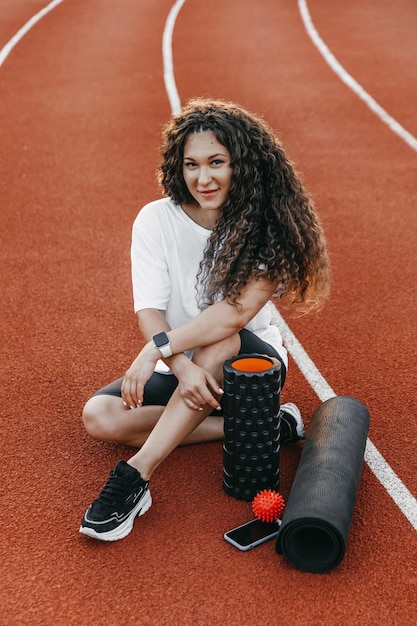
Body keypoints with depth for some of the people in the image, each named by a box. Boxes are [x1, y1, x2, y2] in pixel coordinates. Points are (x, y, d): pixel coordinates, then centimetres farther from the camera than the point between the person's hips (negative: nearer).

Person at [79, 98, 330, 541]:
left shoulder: (265, 223, -15)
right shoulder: (156, 220, -9)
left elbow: (237, 311, -26)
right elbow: (149, 313, -15)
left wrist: (156, 349, -31)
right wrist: (182, 368, -34)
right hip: (179, 368, 3)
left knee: (221, 342, -37)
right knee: (99, 417, -20)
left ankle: (135, 476, -34)